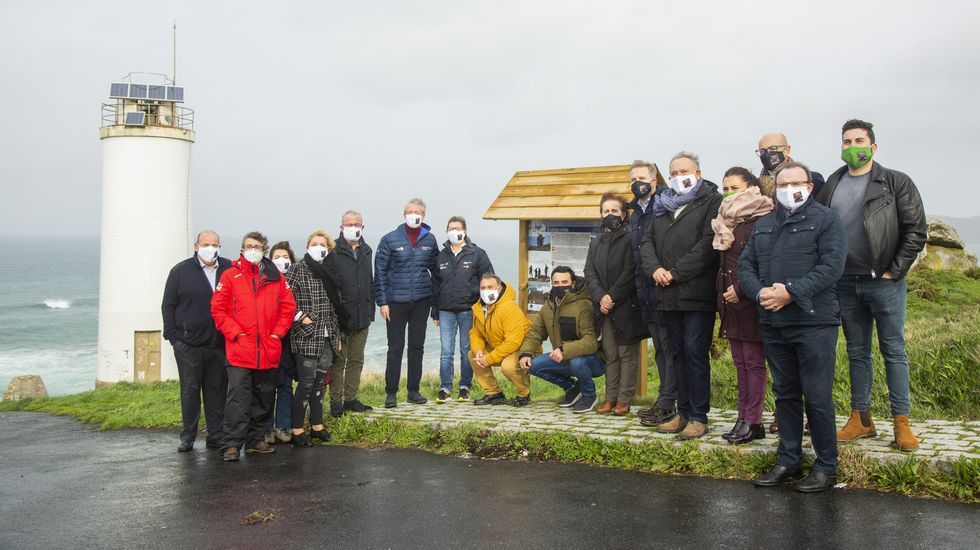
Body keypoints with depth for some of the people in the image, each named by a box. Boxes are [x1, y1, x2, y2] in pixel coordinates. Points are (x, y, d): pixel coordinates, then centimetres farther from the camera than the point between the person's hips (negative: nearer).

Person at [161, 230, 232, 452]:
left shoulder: (230, 270, 5)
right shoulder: (181, 271, 3)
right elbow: (168, 305, 5)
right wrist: (172, 335, -2)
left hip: (219, 345, 1)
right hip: (188, 344, -1)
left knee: (217, 390, 7)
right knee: (190, 390, 5)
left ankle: (216, 436, 15)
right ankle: (187, 437, 14)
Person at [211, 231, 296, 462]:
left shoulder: (276, 277, 10)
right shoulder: (230, 276, 1)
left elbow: (289, 306, 12)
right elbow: (218, 309, -1)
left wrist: (278, 332, 1)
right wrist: (235, 332, -9)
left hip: (269, 350, 4)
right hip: (239, 350, -4)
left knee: (264, 398, 11)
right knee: (238, 397, -8)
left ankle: (255, 440, 23)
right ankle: (231, 445, -3)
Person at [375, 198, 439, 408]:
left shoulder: (430, 240, 6)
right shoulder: (390, 240, -3)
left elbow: (436, 269, 15)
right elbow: (380, 272, -3)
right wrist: (382, 302, -7)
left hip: (421, 301, 3)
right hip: (396, 302, -3)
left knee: (417, 346, 10)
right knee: (395, 347, 0)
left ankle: (414, 390, 19)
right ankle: (391, 392, 8)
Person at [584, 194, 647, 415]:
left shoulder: (630, 239, -4)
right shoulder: (595, 243, 17)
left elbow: (630, 273, -12)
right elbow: (589, 273, 7)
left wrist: (612, 296, -13)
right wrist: (600, 297, -9)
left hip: (626, 307, -6)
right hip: (605, 308, 6)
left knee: (627, 354, -1)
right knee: (610, 354, 10)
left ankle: (624, 400, 3)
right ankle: (611, 397, 15)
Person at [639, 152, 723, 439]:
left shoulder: (711, 202, -1)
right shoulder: (663, 206, 19)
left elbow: (708, 243, -13)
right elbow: (647, 242, 16)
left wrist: (675, 272, -14)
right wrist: (655, 269, -4)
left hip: (696, 293, -6)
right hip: (669, 295, 7)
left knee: (695, 353, -5)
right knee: (677, 353, 10)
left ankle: (699, 416, 3)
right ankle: (684, 413, 18)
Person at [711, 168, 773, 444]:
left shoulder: (761, 221, -10)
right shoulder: (726, 222, 15)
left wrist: (740, 289, -18)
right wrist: (722, 294, 14)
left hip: (751, 301, -8)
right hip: (731, 302, 8)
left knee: (754, 362, -2)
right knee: (741, 363, 10)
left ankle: (752, 421, 2)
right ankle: (744, 418, 15)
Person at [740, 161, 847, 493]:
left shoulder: (826, 220, -1)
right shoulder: (763, 225, 17)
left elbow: (832, 265, -13)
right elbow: (745, 265, 13)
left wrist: (791, 292, -20)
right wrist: (759, 292, -8)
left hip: (814, 322, -6)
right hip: (773, 324, 6)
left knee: (817, 397, -2)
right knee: (785, 394, 13)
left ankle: (826, 467, 11)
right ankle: (788, 461, 23)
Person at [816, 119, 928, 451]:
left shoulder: (895, 183, -2)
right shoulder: (830, 186, 10)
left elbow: (915, 230, -5)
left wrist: (894, 271, -9)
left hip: (883, 281, -4)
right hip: (845, 283, 4)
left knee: (894, 350, 2)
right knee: (857, 352, 10)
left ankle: (902, 423, 8)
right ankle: (861, 418, 19)